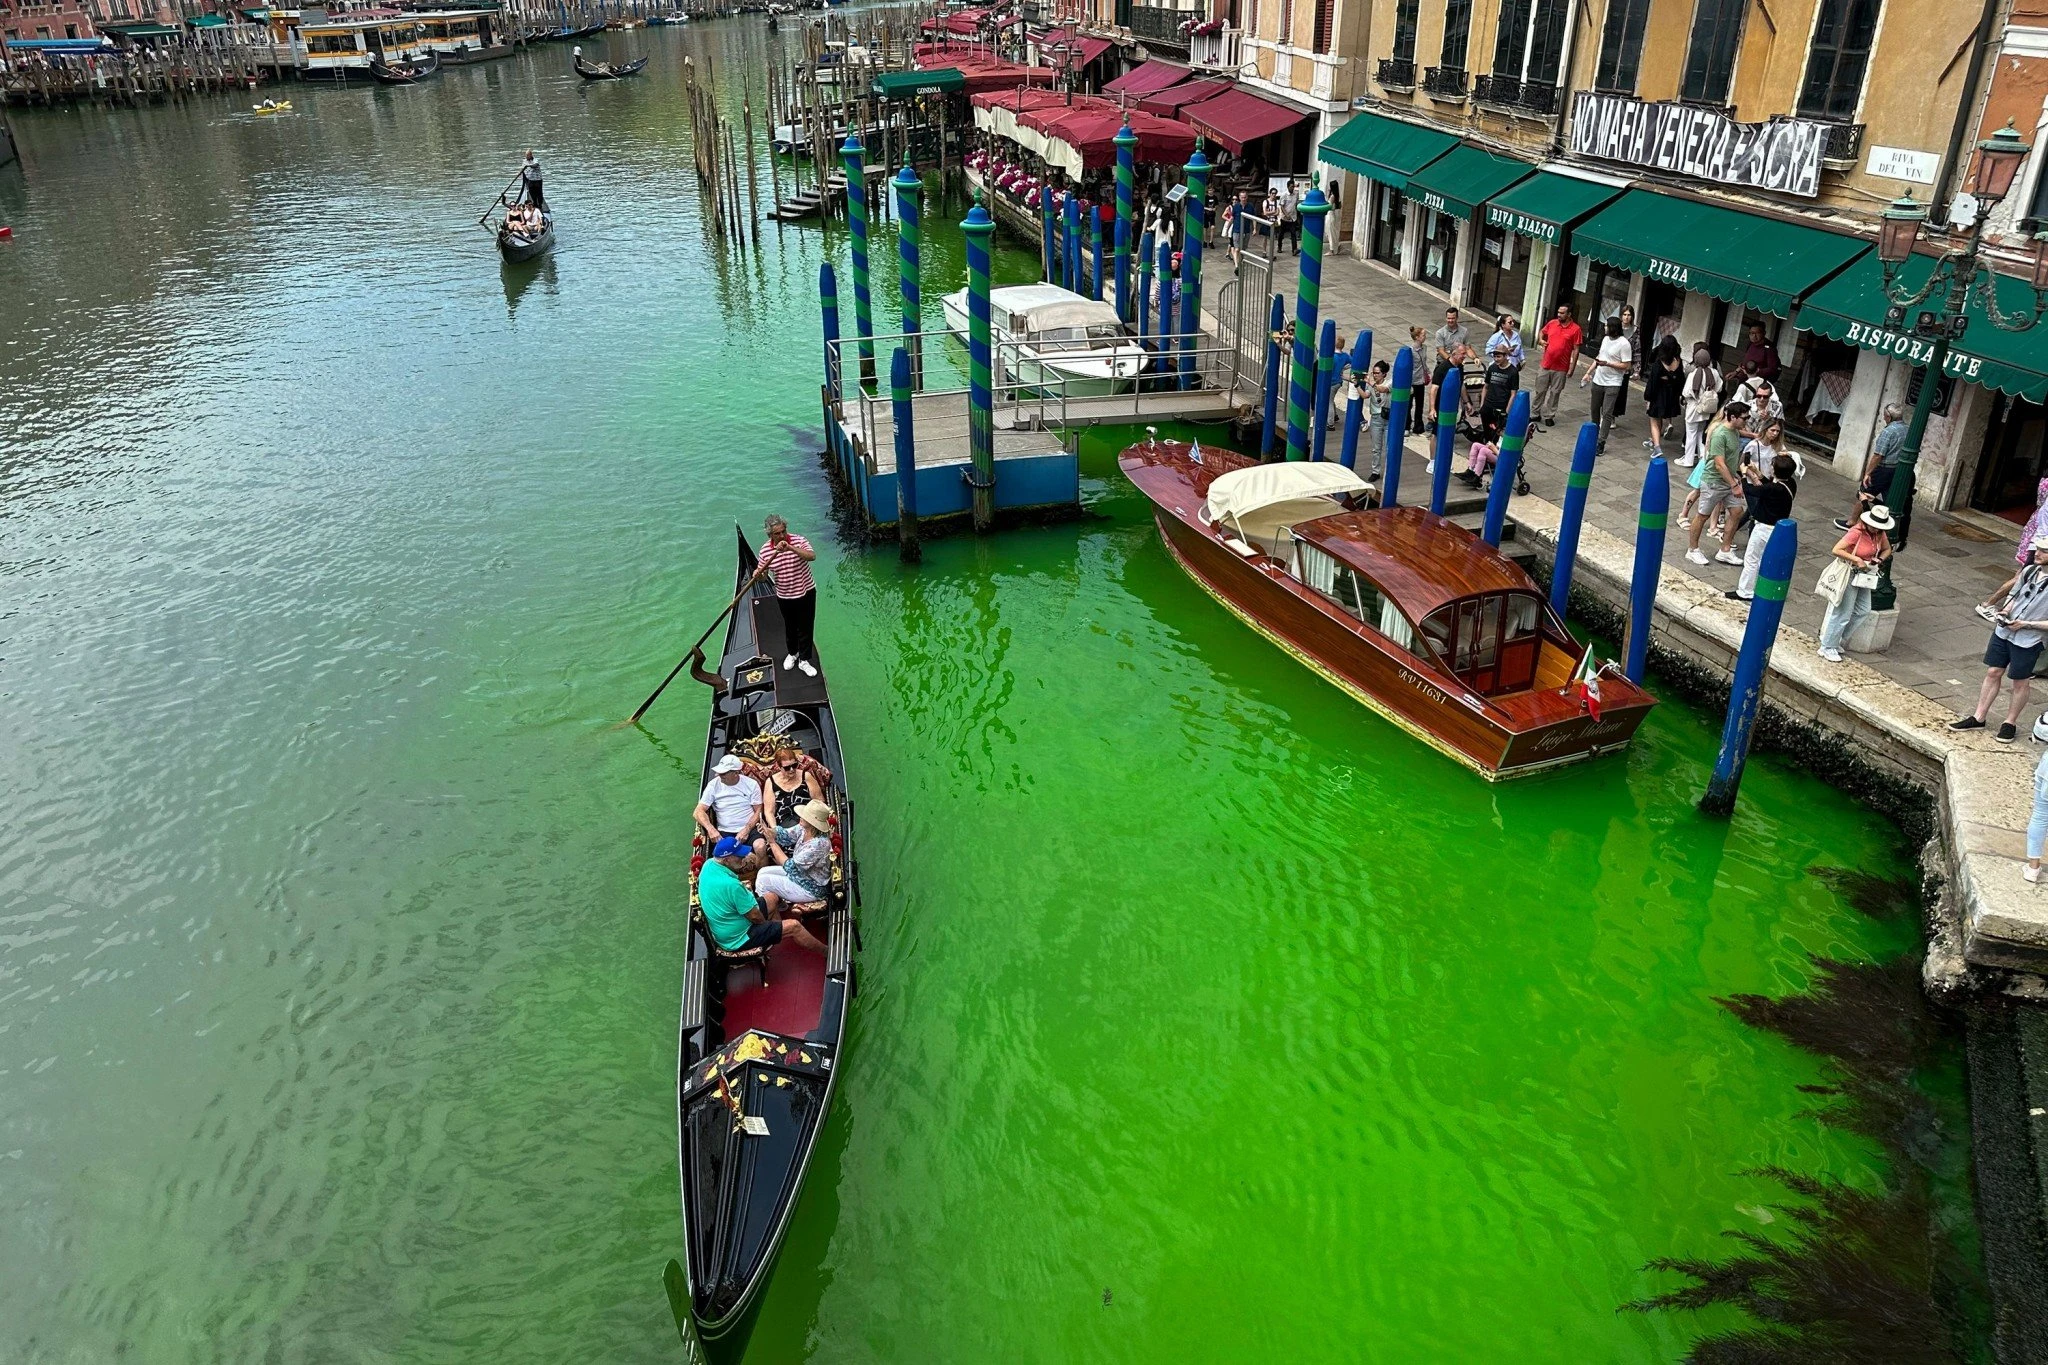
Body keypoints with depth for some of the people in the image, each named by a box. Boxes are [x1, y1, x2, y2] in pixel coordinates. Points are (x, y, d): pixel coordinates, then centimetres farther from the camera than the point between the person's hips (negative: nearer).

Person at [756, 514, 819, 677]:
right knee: (790, 627, 21)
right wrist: (757, 574, -22)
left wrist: (790, 548, -44)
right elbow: (763, 574, 3)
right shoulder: (765, 550, -9)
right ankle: (792, 653, 45)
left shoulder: (799, 541, -16)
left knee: (805, 627, 7)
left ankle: (804, 660, 21)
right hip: (784, 597, 2)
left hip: (806, 593, -2)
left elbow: (812, 556, -35)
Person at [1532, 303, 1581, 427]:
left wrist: (1572, 367, -9)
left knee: (1555, 393, 7)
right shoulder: (1552, 323, 2)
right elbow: (1542, 331, 22)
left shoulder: (1575, 329, -9)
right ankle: (1536, 413, 23)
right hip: (1546, 365, 3)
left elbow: (1576, 350, -7)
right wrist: (1540, 339, -1)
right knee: (1540, 390, 11)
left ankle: (1549, 416, 16)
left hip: (1561, 368, -3)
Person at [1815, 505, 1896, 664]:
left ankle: (1836, 640, 25)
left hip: (1863, 574, 8)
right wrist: (1857, 560, -27)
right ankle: (1828, 648, 9)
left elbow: (1887, 549, 16)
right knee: (1842, 613, -3)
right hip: (1849, 574, -8)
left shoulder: (1880, 534, -1)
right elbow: (1836, 550, -29)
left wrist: (1880, 559, -5)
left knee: (1863, 610, 12)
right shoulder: (1857, 533, -23)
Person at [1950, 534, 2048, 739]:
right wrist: (2006, 610, -3)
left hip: (2028, 641, -5)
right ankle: (1978, 718, 21)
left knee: (2021, 683, 10)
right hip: (2003, 631, 5)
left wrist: (2026, 624, -20)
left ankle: (2010, 723, 26)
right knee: (1993, 673, 11)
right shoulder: (2029, 571, -2)